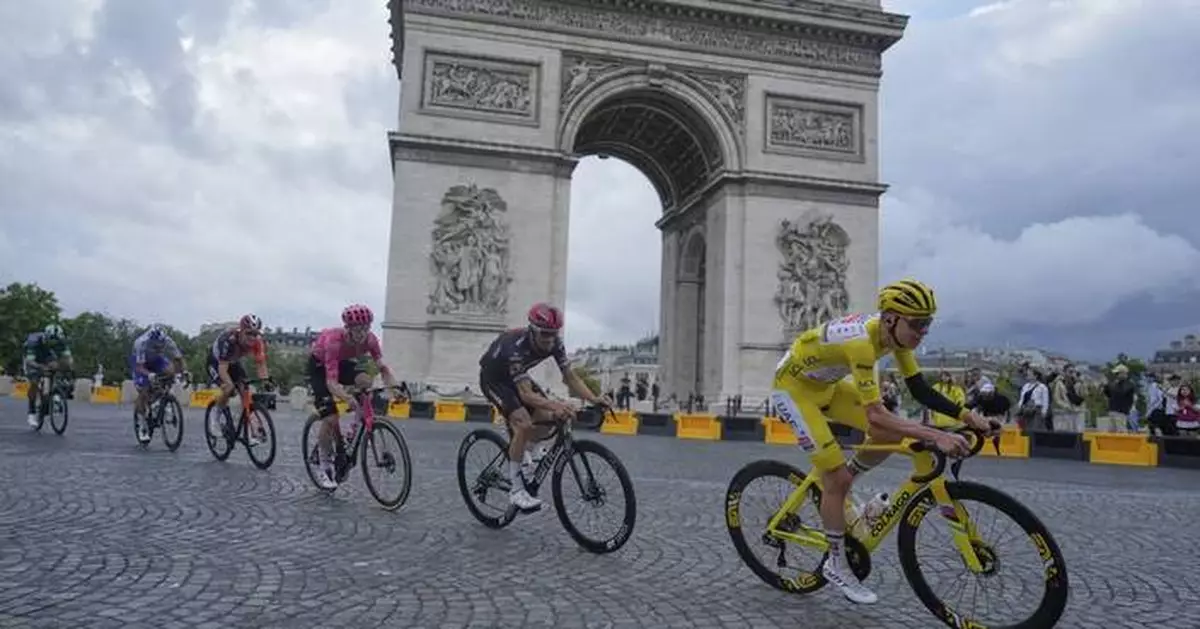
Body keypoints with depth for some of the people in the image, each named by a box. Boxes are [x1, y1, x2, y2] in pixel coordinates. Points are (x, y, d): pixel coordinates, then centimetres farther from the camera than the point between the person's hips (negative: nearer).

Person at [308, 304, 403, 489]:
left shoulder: (370, 339, -26)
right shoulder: (334, 341, -40)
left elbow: (383, 368, -24)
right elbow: (331, 381, -44)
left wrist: (394, 387, -44)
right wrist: (346, 398, -63)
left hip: (342, 362, 4)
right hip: (319, 365, -4)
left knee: (365, 381, -29)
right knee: (330, 419, -15)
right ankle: (325, 469, 4)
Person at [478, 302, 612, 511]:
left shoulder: (554, 343, -20)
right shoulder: (516, 347, -38)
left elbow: (571, 377, -18)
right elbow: (526, 394, -44)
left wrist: (593, 398, -34)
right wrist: (555, 404, -60)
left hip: (516, 377, 7)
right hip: (493, 378, -7)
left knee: (548, 418, -10)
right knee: (524, 424, -25)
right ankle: (516, 490, -17)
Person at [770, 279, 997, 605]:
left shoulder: (894, 332, -11)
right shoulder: (861, 341, -35)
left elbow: (920, 389, -6)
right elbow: (875, 414, -39)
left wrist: (966, 415, -18)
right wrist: (936, 436, -44)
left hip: (825, 384, 8)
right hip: (793, 386, -8)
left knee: (892, 434, -5)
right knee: (837, 477, -11)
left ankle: (831, 492, 15)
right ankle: (837, 566, 7)